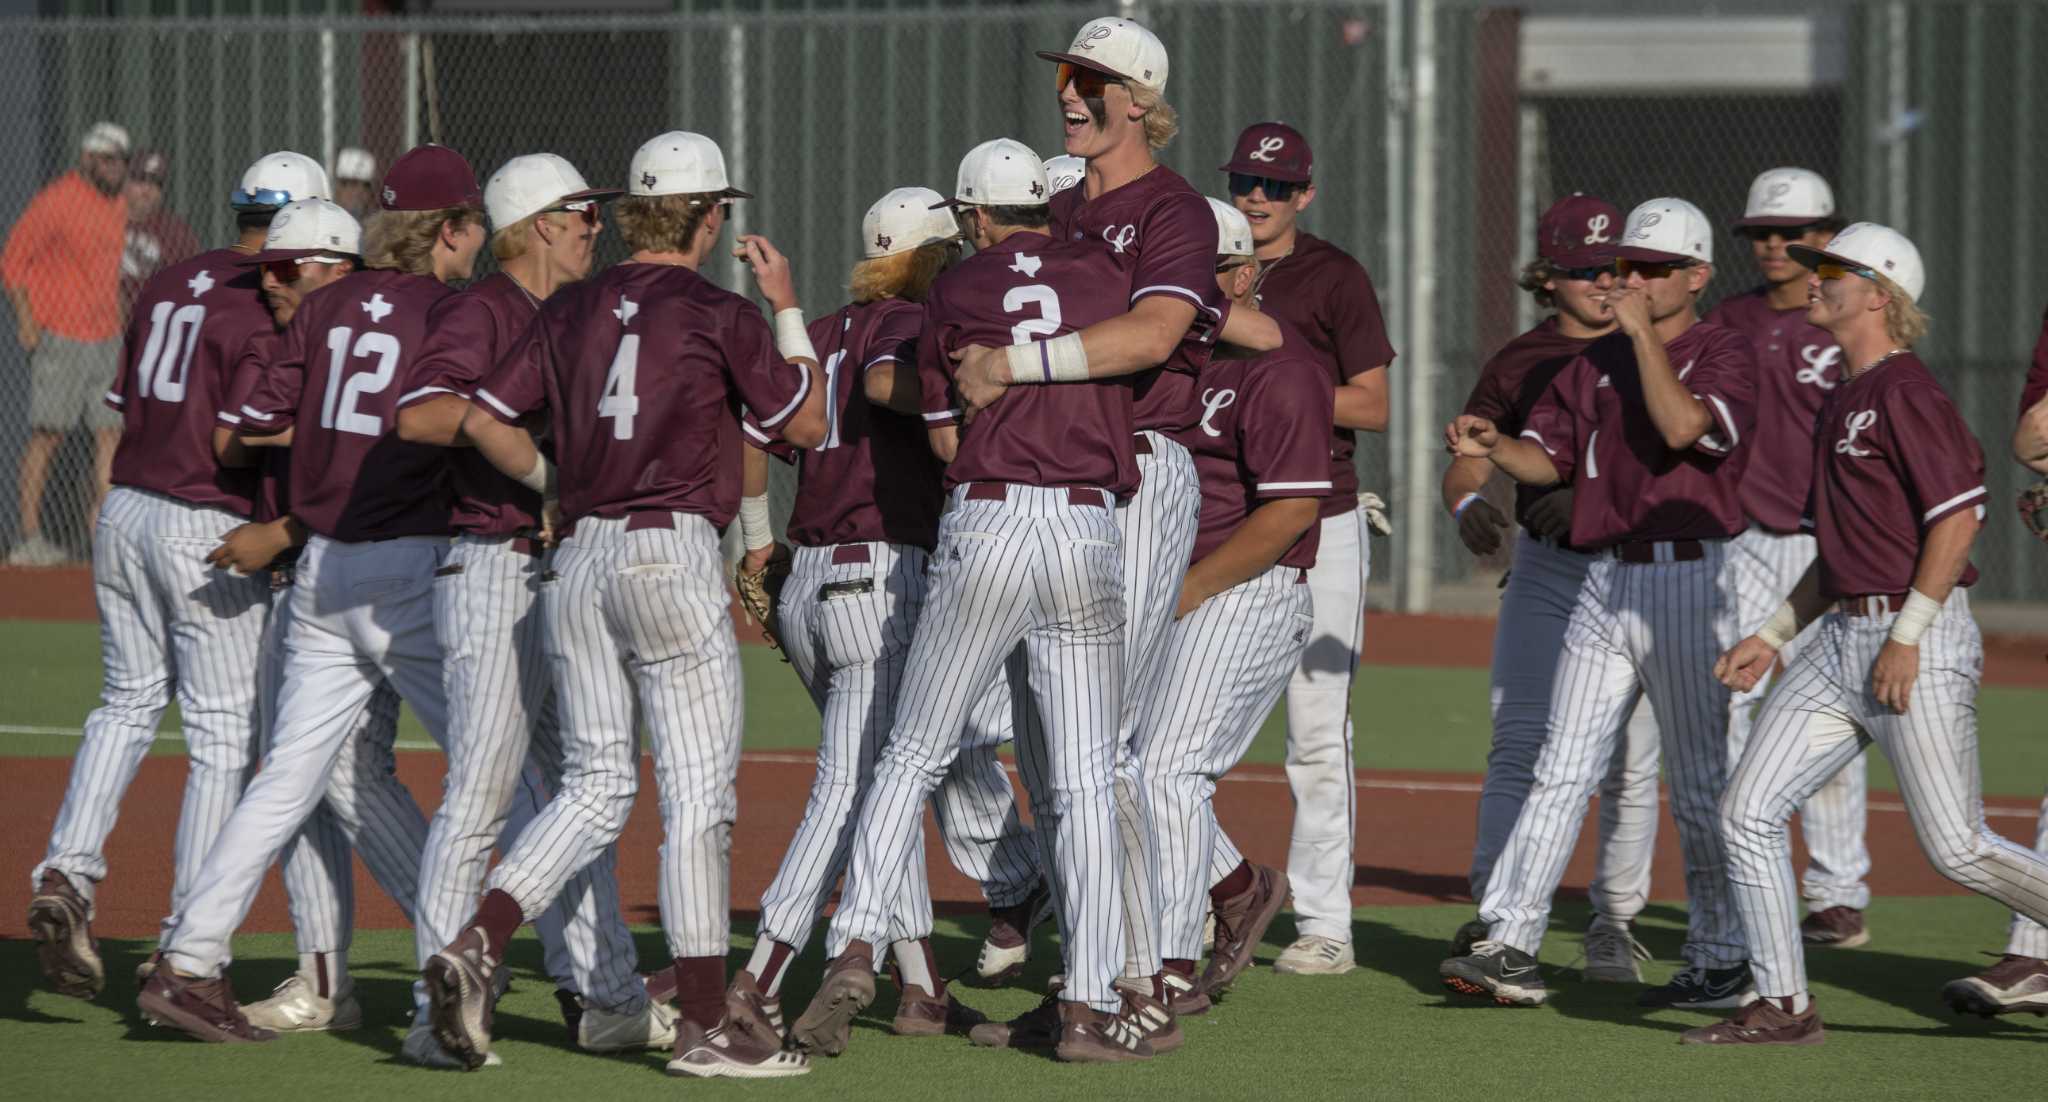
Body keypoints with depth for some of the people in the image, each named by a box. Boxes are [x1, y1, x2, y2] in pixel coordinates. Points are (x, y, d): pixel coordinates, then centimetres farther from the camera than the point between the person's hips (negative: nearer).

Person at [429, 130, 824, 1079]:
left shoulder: (571, 310, 9)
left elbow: (483, 419, 7)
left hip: (577, 562, 6)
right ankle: (706, 1024, 0)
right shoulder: (721, 316, -5)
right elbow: (805, 424, 5)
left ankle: (476, 947, -4)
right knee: (699, 794, -1)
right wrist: (786, 308, 14)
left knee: (595, 786, 13)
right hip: (673, 556, -6)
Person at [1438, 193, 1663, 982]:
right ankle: (1495, 922, -11)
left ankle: (1614, 924, 14)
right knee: (1519, 748, -9)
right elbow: (1466, 463, 1)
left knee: (1630, 762, 3)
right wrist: (1467, 506, -22)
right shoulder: (1518, 364, 4)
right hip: (1548, 571, 1)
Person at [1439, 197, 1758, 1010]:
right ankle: (1511, 946, -3)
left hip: (1689, 581, -6)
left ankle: (1723, 963, 9)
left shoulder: (1725, 356, -5)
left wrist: (1643, 333, -18)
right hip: (1604, 579, 6)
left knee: (1701, 784, 0)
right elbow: (1548, 456, 12)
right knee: (1563, 769, 0)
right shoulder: (1596, 360, 15)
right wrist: (1494, 448, -8)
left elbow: (1680, 427, -23)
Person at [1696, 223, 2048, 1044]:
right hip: (1841, 636, 10)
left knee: (1957, 848, -8)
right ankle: (1784, 1007, 7)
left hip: (1919, 641, -9)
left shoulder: (1904, 391, -11)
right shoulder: (1842, 401, 18)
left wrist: (1907, 635, -21)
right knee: (1748, 813, 2)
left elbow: (1960, 514, -19)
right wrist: (1773, 636, 19)